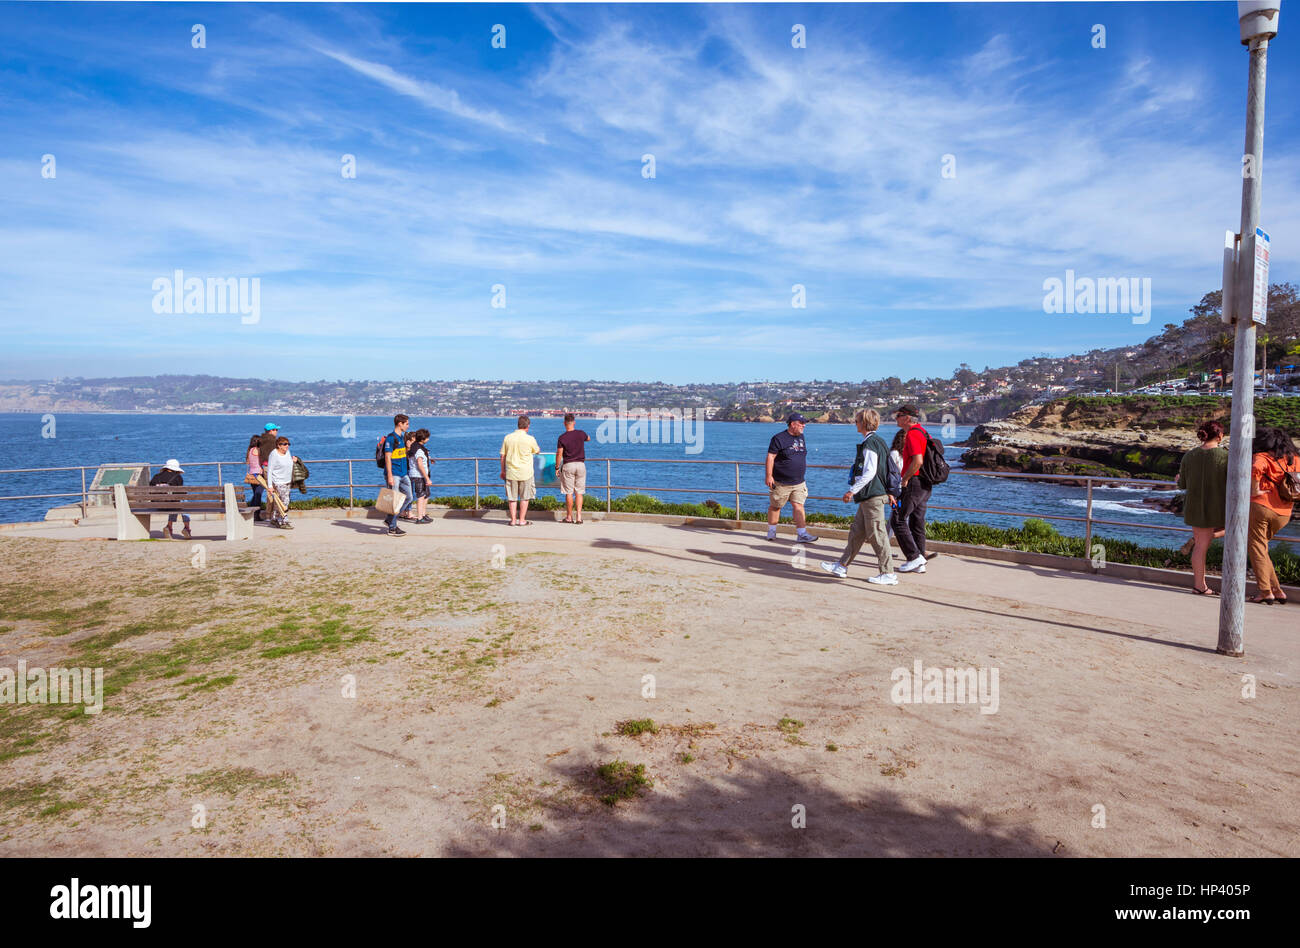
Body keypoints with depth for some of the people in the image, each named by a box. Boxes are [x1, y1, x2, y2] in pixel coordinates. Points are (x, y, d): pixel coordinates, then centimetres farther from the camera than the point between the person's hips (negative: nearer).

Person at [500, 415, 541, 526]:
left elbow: (502, 456, 4)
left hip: (511, 472, 3)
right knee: (525, 497, 8)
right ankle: (522, 520, 9)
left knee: (512, 497, 9)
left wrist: (503, 471, 14)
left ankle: (513, 520, 11)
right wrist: (538, 447, 30)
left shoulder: (507, 438, 0)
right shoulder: (530, 439, -9)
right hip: (525, 473, -3)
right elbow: (537, 451, 8)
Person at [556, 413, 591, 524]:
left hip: (568, 465, -2)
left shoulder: (562, 438, -8)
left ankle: (569, 517, 9)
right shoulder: (581, 434, -1)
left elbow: (559, 454, -7)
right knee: (579, 492, 5)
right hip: (581, 465, 2)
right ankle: (579, 517, 0)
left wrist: (557, 467, 3)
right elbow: (588, 438, 23)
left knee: (569, 492, 4)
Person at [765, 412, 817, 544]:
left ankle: (802, 534, -4)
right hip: (781, 483, -5)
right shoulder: (779, 438, -10)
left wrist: (802, 472, 24)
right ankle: (771, 532, 21)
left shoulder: (801, 437, 12)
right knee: (775, 506, 6)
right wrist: (769, 476, -17)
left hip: (798, 482, 5)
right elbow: (770, 457, -12)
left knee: (798, 506, -3)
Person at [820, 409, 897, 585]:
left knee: (877, 534, -5)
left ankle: (888, 574, 1)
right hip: (869, 496, 10)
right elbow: (887, 470, 20)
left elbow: (869, 473, -23)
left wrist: (853, 491, -21)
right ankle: (842, 567, 21)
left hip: (873, 497, -10)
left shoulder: (870, 443, -16)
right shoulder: (877, 441, 15)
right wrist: (888, 492, 25)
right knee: (857, 531, 14)